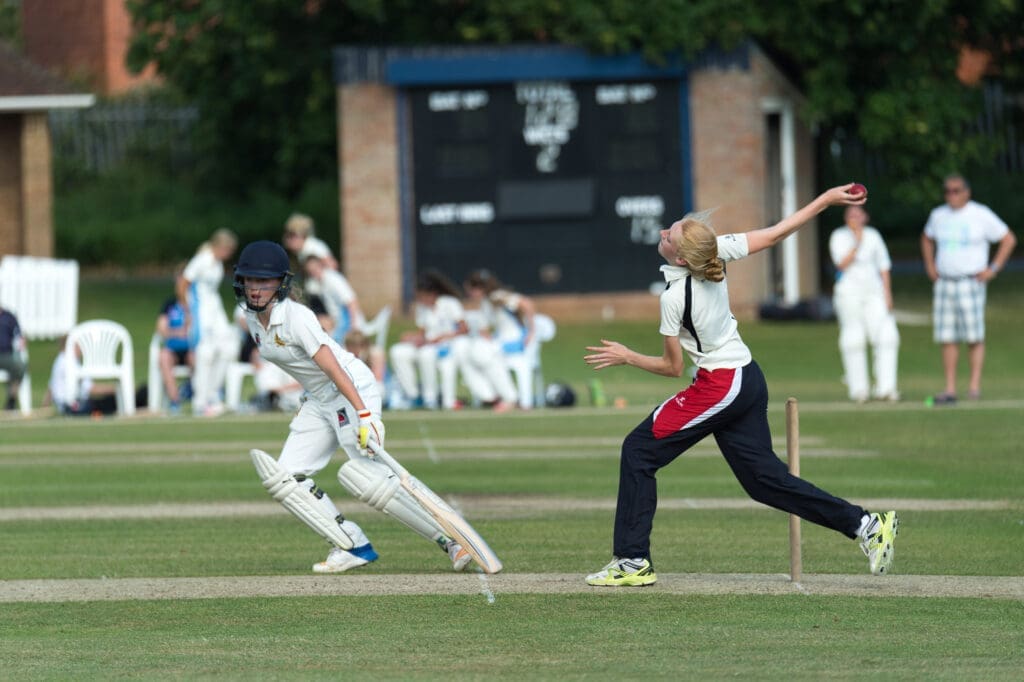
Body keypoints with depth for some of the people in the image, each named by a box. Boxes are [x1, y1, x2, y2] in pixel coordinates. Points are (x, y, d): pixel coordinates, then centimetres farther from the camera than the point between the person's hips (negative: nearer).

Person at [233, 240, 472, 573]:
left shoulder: (296, 317, -21)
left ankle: (452, 541, -17)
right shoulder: (254, 318, 4)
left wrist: (365, 415, -37)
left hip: (353, 389, -9)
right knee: (285, 477, 0)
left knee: (367, 477, -22)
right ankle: (354, 546, 1)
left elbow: (331, 366, -29)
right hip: (319, 399, 9)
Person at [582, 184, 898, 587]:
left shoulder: (675, 297, -21)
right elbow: (776, 234, -1)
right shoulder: (716, 251, -6)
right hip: (748, 380, 8)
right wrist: (827, 199, 6)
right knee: (764, 478, 12)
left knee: (638, 451, 2)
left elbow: (672, 367, -11)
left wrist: (625, 357, 2)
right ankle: (865, 525, 7)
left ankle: (632, 561, 1)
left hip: (719, 388, -8)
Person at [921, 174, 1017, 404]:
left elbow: (1009, 239, 0)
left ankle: (974, 385, -4)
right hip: (943, 283, 5)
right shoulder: (938, 215, 11)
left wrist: (993, 269, -6)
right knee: (947, 338, 0)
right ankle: (950, 389, 1)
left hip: (970, 282, -4)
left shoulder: (981, 215, -4)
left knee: (974, 337, -8)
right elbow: (927, 238, 31)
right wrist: (929, 266, 17)